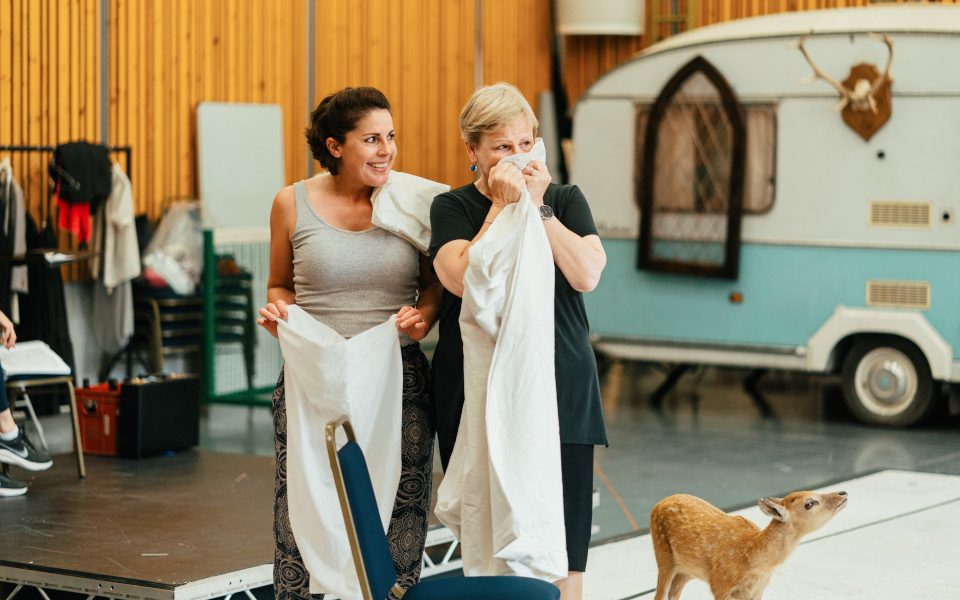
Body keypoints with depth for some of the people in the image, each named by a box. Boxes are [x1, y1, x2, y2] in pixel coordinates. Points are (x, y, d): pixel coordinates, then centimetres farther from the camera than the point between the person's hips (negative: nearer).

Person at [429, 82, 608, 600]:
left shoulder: (566, 200, 10)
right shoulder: (452, 207, 5)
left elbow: (587, 275, -5)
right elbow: (463, 279, -13)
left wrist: (538, 206, -8)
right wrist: (503, 205, -11)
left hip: (562, 396, 1)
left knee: (563, 556, -3)